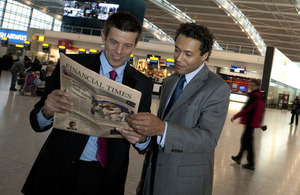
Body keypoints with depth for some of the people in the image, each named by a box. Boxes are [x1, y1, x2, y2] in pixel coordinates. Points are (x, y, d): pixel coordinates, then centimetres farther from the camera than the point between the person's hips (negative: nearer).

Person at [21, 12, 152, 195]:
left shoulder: (143, 84, -1)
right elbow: (36, 122, -5)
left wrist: (142, 138, -22)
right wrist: (47, 111, -28)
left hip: (105, 180, 1)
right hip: (60, 170, 0)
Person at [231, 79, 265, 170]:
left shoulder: (253, 96, -18)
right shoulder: (260, 97, 10)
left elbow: (246, 109, -22)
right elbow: (261, 110, 17)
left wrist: (235, 117, -13)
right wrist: (259, 122, 26)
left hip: (250, 121, -10)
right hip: (255, 122, 10)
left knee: (248, 142, -2)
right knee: (244, 139, 19)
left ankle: (251, 164, 5)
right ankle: (238, 157, 32)